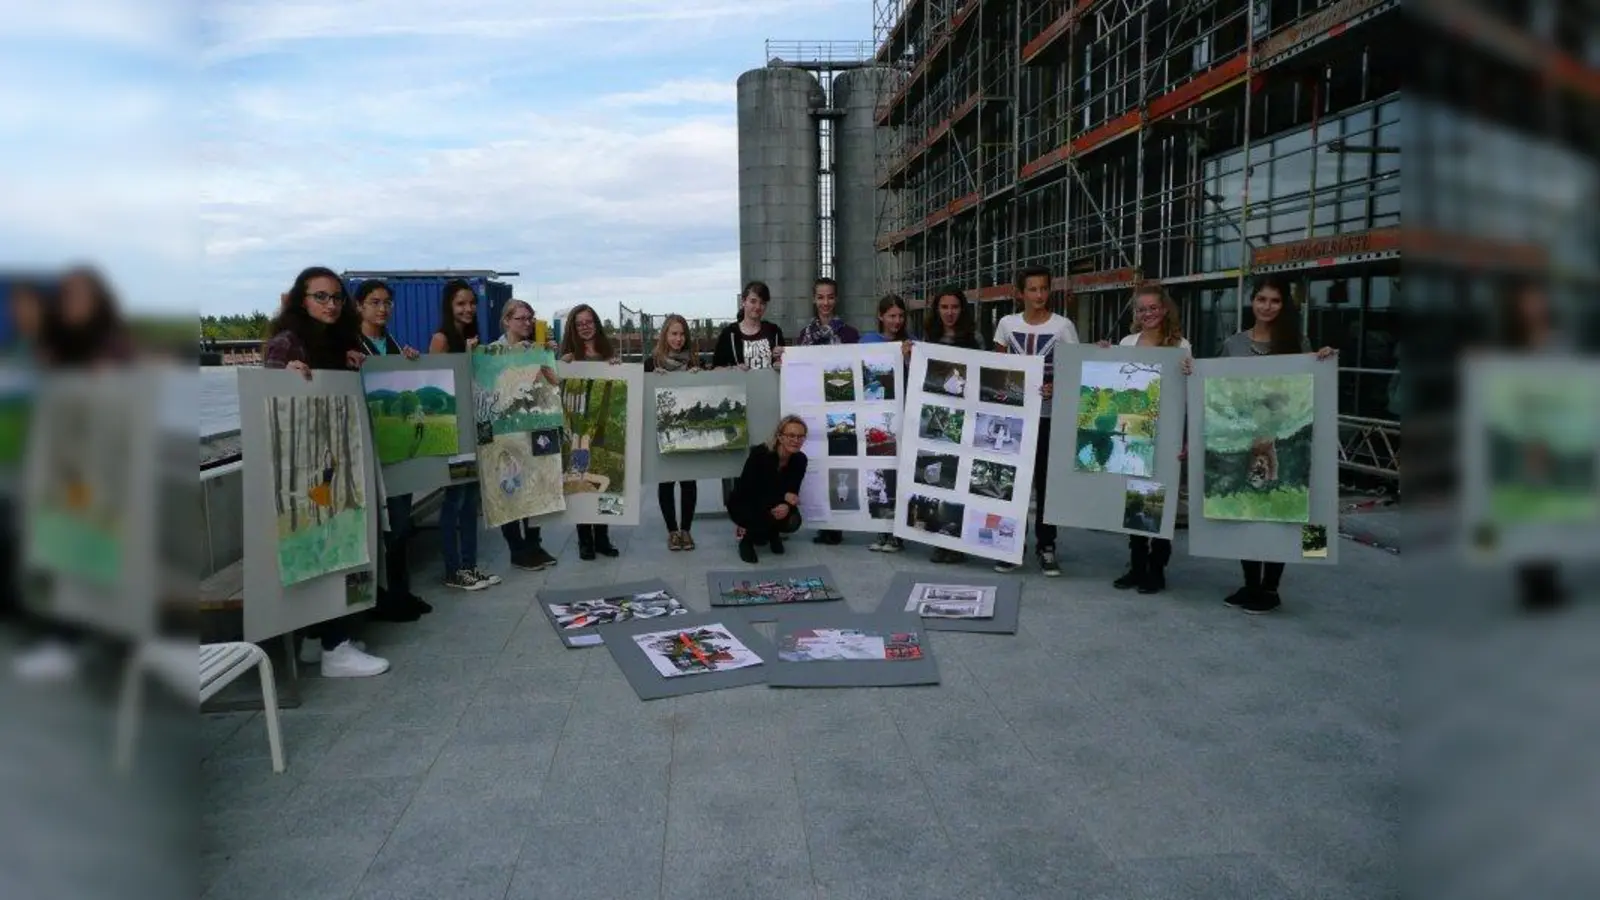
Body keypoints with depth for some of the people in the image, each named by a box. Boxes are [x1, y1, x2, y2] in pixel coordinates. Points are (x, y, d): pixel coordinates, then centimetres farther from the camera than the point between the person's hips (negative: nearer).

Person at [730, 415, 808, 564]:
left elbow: (792, 493, -10)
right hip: (744, 503, -4)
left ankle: (772, 533, 10)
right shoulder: (759, 453, -30)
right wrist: (783, 497, -32)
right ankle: (747, 539, -2)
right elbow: (748, 491, -28)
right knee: (768, 517, -34)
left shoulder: (800, 460, -15)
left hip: (775, 504, 4)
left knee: (792, 522, -25)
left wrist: (786, 506, -33)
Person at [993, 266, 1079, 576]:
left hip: (1049, 415, -2)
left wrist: (1057, 388, -21)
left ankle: (1046, 547, 13)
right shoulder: (1007, 324, 4)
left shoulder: (1063, 326, -3)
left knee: (1046, 481, 4)